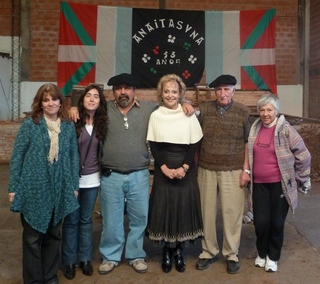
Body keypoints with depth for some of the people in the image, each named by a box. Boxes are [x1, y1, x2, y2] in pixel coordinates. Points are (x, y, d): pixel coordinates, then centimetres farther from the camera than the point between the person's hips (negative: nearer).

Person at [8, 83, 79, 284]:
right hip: (33, 189, -3)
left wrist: (74, 185, 5)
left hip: (59, 190, 3)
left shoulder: (69, 126, 4)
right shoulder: (29, 125, -5)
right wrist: (13, 187, -6)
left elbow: (74, 158, 7)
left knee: (53, 235, 14)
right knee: (32, 237, 7)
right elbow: (17, 157, -3)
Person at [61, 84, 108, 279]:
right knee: (71, 220, 7)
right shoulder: (73, 121, -9)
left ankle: (85, 258, 26)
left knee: (86, 219, 14)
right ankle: (69, 261, 19)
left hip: (92, 179, 3)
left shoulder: (102, 123, 3)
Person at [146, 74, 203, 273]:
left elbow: (195, 145, -2)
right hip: (163, 169, 1)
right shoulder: (155, 115, 2)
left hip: (186, 169, 0)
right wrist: (164, 168, -11)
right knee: (163, 207, 2)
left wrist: (184, 167, -13)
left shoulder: (189, 115, -1)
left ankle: (179, 251, 19)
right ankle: (166, 252, 17)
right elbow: (153, 146, 0)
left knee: (184, 207, 2)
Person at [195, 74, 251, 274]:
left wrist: (246, 170, -4)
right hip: (206, 170, 2)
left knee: (232, 213, 4)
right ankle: (209, 251, 25)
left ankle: (232, 254, 20)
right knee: (207, 212, 10)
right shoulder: (204, 109, 2)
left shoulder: (243, 112, -1)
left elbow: (248, 143, 0)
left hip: (233, 171, -2)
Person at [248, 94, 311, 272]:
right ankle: (262, 253, 28)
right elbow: (250, 154, 18)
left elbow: (303, 156, -5)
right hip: (259, 183, 3)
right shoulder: (255, 128, 4)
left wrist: (300, 179, 1)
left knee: (277, 222, 6)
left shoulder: (285, 129, -9)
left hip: (280, 183, -3)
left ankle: (273, 257, 26)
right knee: (261, 222, 3)